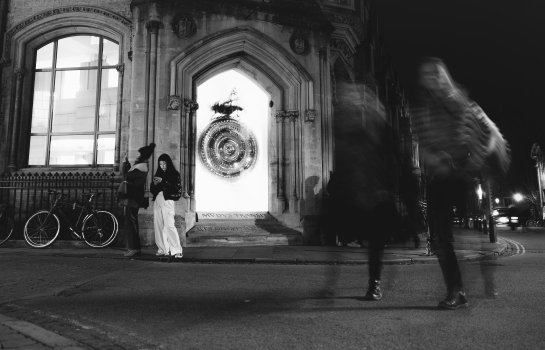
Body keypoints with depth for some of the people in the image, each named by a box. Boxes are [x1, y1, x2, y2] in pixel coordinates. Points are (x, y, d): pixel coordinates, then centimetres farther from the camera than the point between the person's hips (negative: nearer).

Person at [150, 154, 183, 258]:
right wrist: (154, 184, -4)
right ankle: (162, 249, 9)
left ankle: (177, 250, -11)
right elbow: (152, 190, 17)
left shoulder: (174, 174, 3)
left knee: (169, 226, -14)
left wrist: (163, 181, -14)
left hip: (167, 201, -6)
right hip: (157, 201, 6)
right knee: (158, 226, 2)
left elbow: (176, 188, -10)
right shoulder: (158, 173, 18)